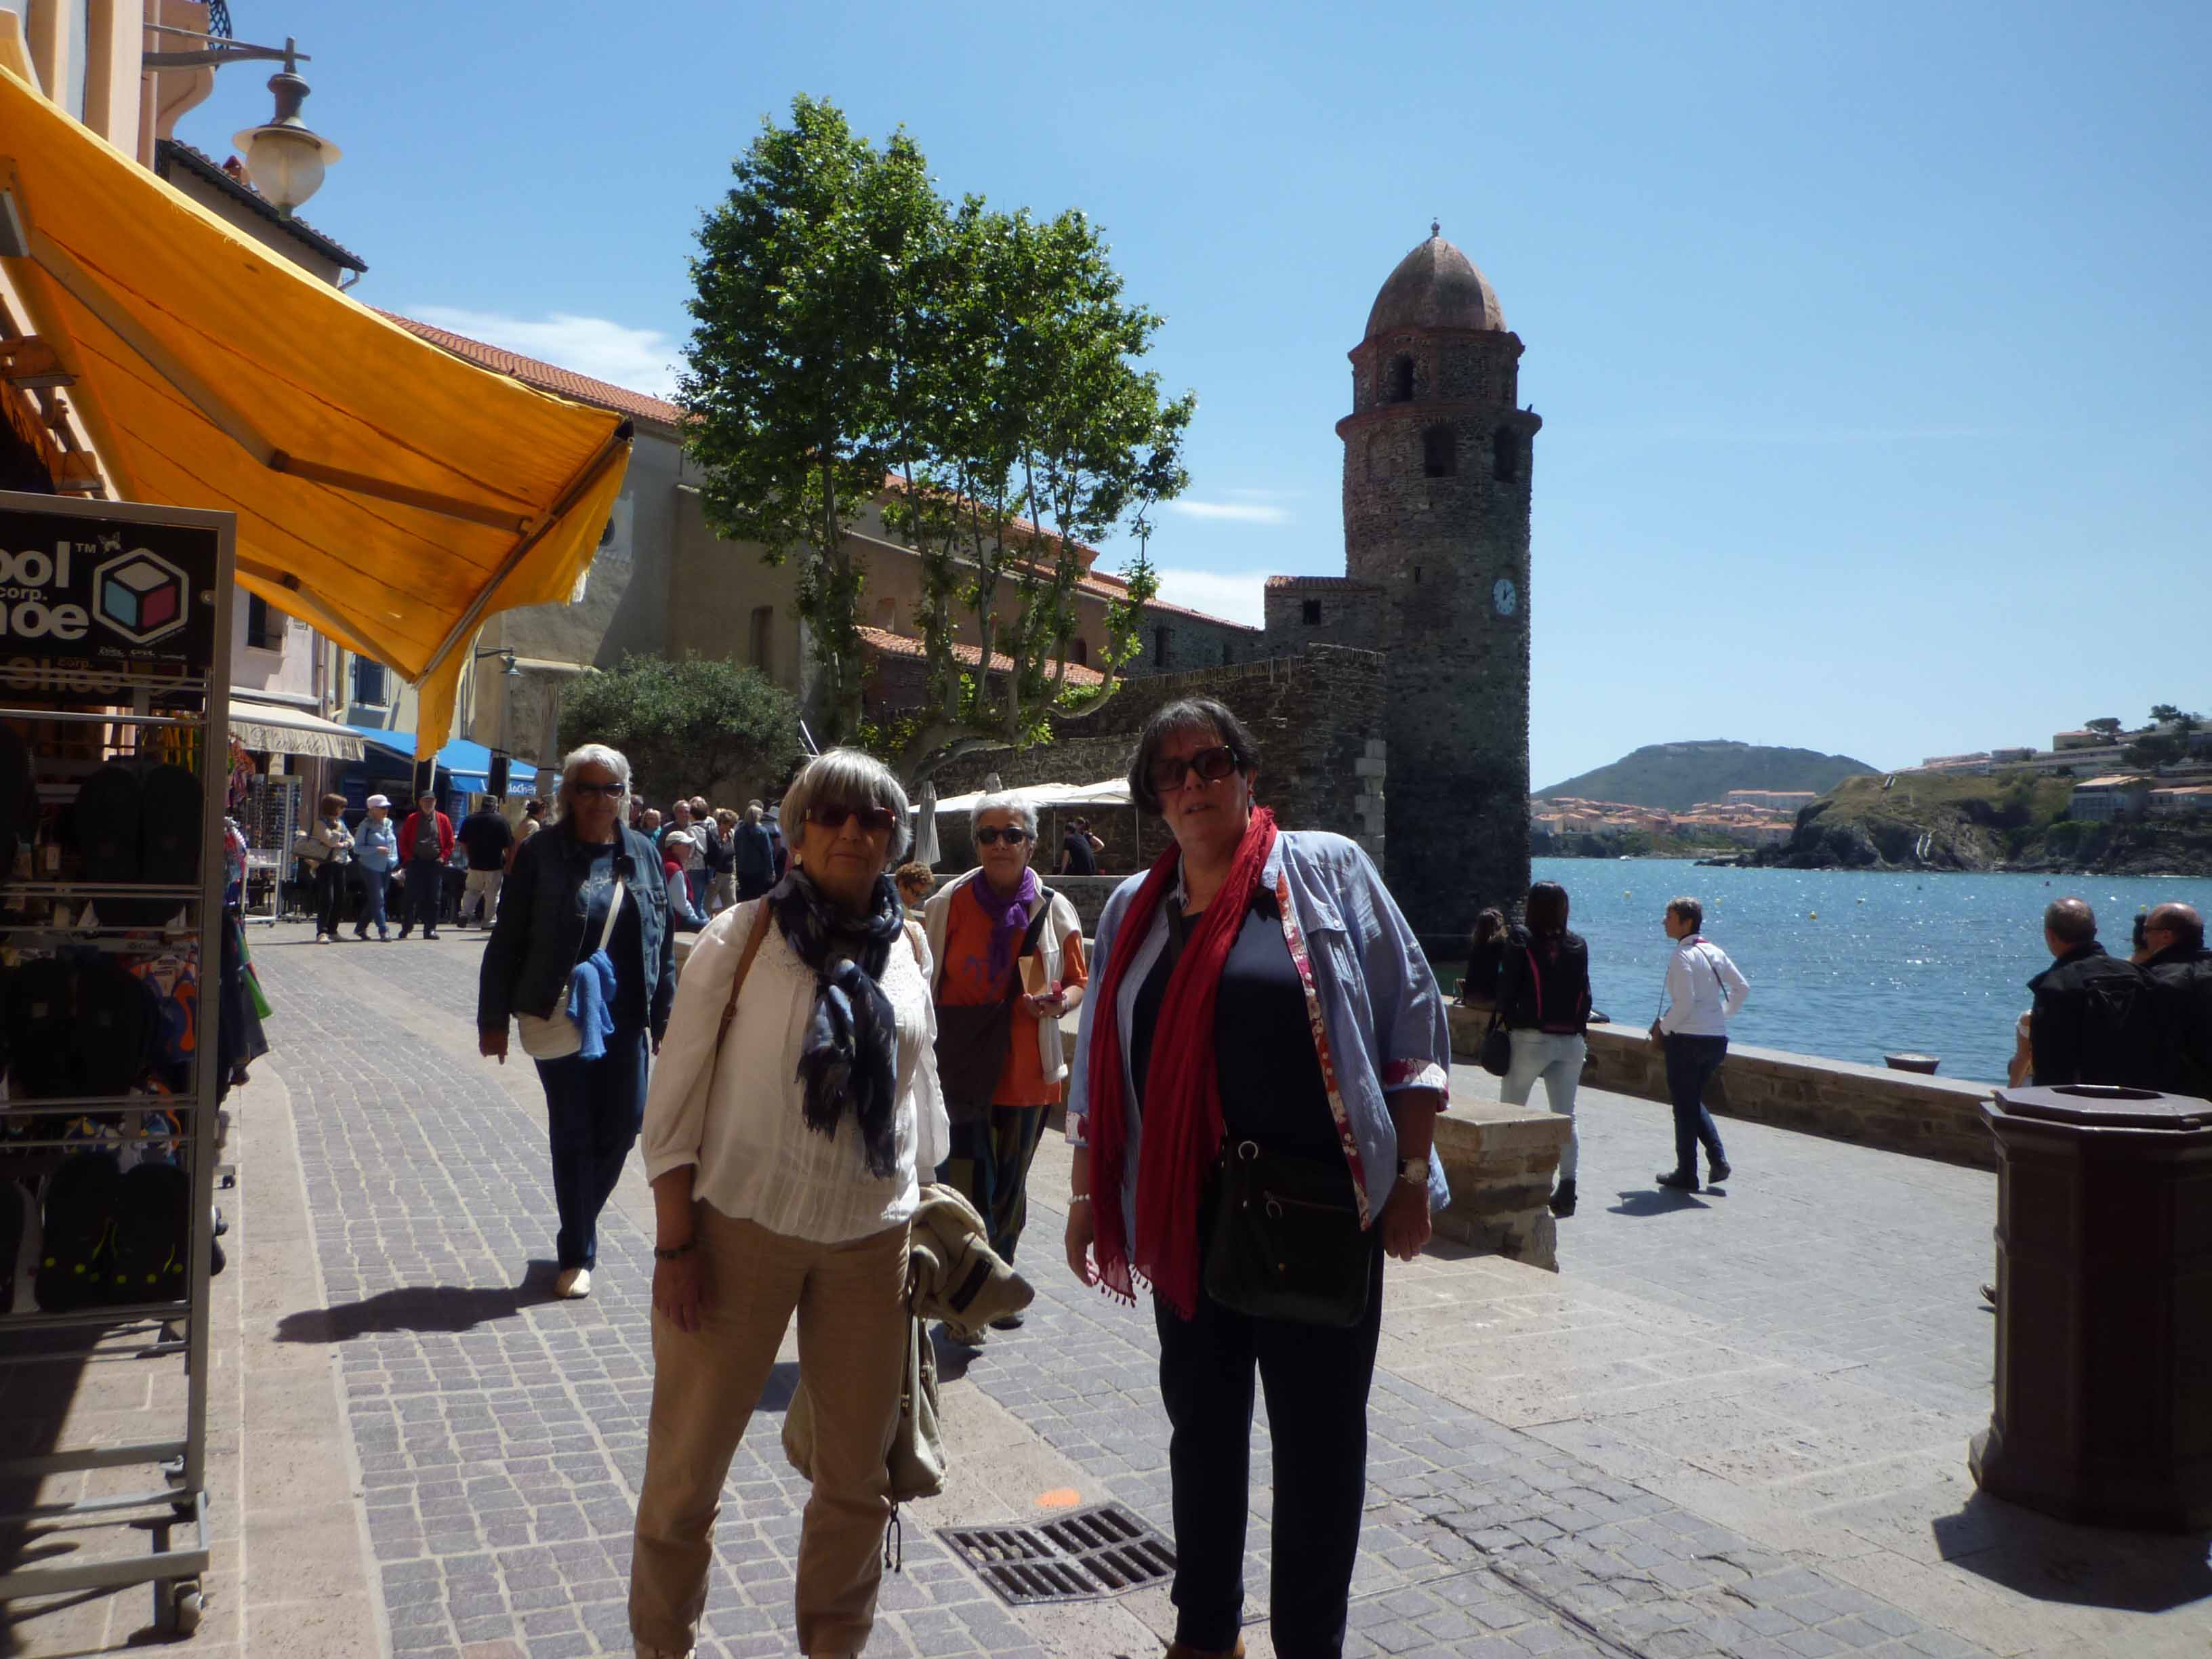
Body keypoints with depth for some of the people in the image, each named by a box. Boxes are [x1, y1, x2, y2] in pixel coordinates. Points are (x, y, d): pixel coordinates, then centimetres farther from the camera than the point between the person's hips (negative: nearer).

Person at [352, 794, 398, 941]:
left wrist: (395, 860, 11)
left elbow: (394, 842, 20)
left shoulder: (389, 823, 10)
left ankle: (360, 928, 24)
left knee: (373, 900, 12)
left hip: (387, 868, 6)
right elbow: (357, 848, -9)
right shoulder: (366, 825, -7)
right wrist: (377, 849, -20)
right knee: (377, 899, -10)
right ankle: (383, 930, -8)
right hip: (371, 867, -6)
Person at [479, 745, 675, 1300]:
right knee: (573, 1135, 4)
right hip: (559, 1018, -3)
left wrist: (664, 1016, 6)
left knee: (622, 1127, 5)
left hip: (625, 1019, 3)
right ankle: (577, 1253, 19)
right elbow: (507, 939, -3)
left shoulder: (641, 853, 5)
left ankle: (580, 1229, 30)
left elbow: (662, 941, 9)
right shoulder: (542, 853, -5)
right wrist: (493, 1018, -4)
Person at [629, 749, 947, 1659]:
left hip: (870, 1240, 4)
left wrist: (921, 1214, 12)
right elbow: (675, 1097, -7)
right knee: (688, 1464, 9)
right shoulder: (741, 937, -8)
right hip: (741, 1228, -3)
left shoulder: (909, 944, 4)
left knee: (860, 1474, 14)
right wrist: (675, 1244, -10)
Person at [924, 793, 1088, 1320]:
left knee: (1009, 1187, 15)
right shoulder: (949, 903, -2)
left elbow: (1079, 981, 9)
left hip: (1025, 1073, 2)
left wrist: (1058, 1003, -13)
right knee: (965, 1186, -5)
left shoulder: (1053, 909, 1)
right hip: (959, 1071, -2)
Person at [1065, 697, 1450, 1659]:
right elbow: (1099, 1065, 14)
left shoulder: (1326, 870, -2)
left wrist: (1412, 1173, -8)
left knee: (1321, 1435, 6)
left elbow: (1413, 1015, -3)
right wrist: (1086, 1200, 12)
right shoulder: (1134, 909, 9)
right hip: (1186, 1210, 4)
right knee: (1202, 1423, 16)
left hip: (1321, 1203, -4)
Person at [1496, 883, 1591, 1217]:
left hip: (1530, 1038, -4)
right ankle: (1567, 1188, -1)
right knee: (1566, 1117, 6)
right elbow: (1584, 994, 7)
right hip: (1571, 1041, 4)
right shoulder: (1578, 945, 5)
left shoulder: (1520, 940, -8)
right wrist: (1580, 1027, 13)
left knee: (1510, 1112, 11)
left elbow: (1507, 988, -9)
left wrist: (1506, 1020, 3)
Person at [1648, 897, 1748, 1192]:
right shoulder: (1715, 952, 9)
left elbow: (1685, 1002, -21)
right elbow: (1742, 987, 14)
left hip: (1688, 1039, -8)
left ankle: (1686, 1175, 11)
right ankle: (1718, 1160, 11)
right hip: (1717, 1038, 8)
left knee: (1684, 1106, 4)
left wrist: (1663, 1027, -7)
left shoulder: (1682, 956, -15)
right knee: (1694, 1101, 23)